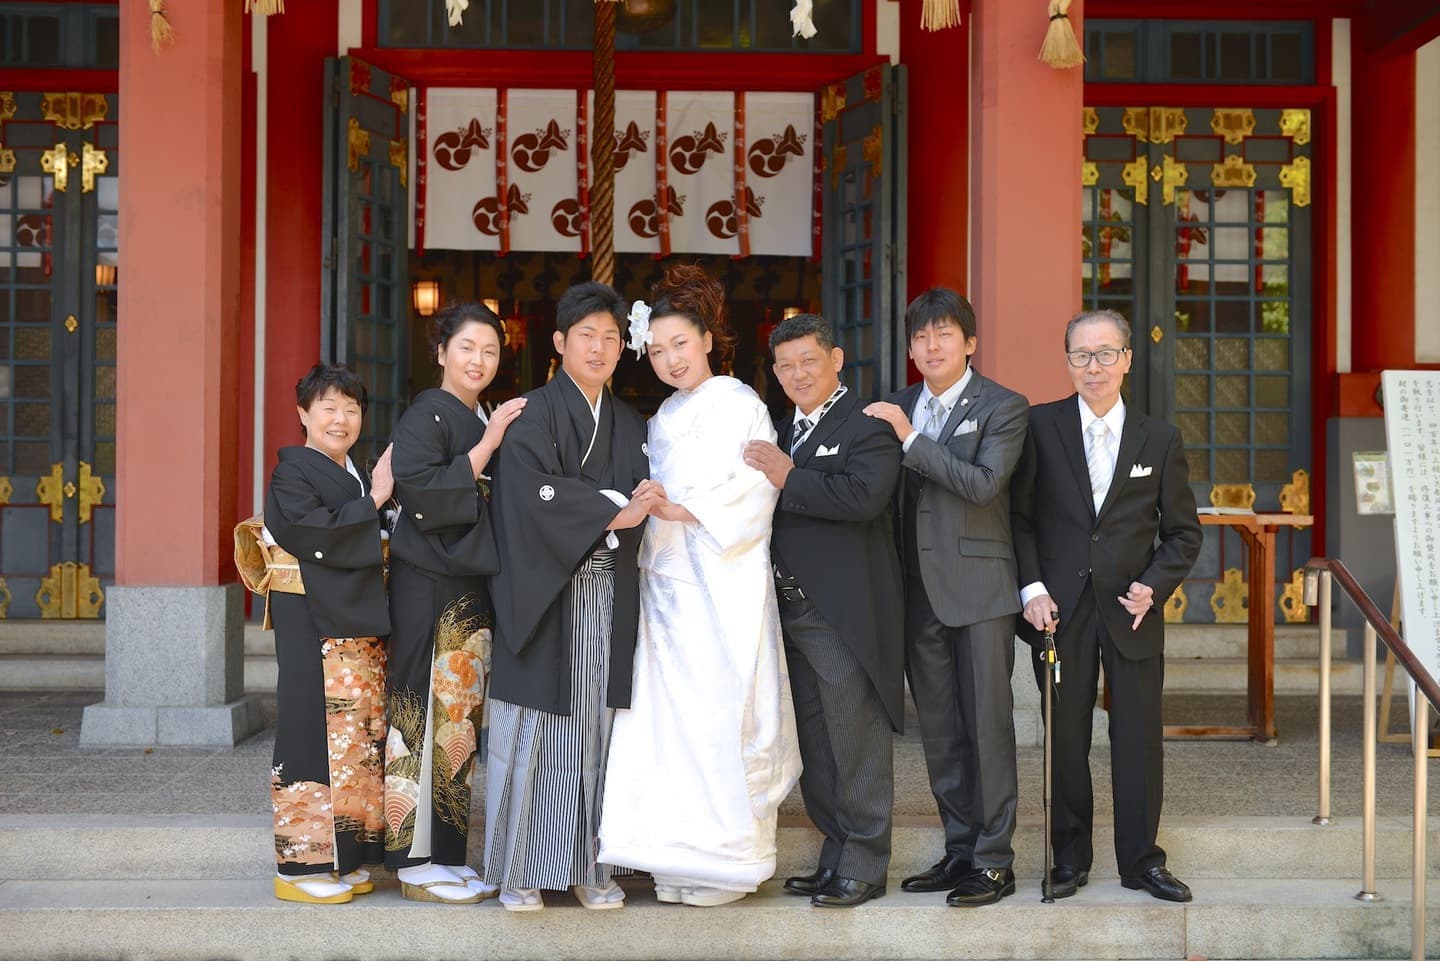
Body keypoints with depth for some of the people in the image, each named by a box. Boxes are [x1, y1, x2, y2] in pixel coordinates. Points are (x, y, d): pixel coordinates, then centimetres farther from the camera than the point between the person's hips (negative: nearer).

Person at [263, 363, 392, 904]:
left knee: (356, 741, 9)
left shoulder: (356, 477, 19)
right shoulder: (292, 473, -5)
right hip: (316, 631, -8)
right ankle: (301, 865, 1)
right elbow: (316, 537, -20)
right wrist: (374, 501, -14)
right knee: (319, 738, -7)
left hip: (360, 627, 8)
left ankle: (341, 859, 17)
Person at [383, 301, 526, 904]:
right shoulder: (425, 414, -7)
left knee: (459, 718, 10)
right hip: (428, 582, -8)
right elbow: (420, 492, -20)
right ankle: (416, 863, -2)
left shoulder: (486, 422, 17)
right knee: (428, 714, -7)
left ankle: (446, 855, 16)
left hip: (472, 582, 8)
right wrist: (486, 445, -18)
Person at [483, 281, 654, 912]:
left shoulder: (629, 423, 17)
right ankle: (520, 870, 5)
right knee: (536, 729, -3)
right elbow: (534, 491, -15)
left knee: (594, 725, 4)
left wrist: (640, 505, -13)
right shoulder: (534, 415, -1)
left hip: (608, 596, 5)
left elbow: (638, 490, 10)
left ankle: (589, 865, 11)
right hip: (546, 594, -4)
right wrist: (611, 510, -15)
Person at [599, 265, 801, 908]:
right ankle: (680, 858, 9)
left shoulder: (739, 404, -3)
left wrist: (682, 510, -15)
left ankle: (725, 859, 1)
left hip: (721, 585, -7)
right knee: (667, 713, 4)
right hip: (665, 583, 7)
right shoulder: (664, 417, 19)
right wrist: (650, 508, 3)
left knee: (716, 713, -7)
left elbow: (750, 494, -11)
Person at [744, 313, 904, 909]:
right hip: (793, 614, 8)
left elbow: (864, 495, -25)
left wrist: (788, 479, -20)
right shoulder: (784, 434, 18)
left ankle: (864, 868, 7)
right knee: (815, 749, 15)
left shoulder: (867, 427, -8)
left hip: (844, 616, -8)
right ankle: (835, 856, 25)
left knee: (857, 748, -1)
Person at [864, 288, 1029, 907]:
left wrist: (912, 440, -17)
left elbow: (983, 483, -17)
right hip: (920, 593, 6)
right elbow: (890, 495, 13)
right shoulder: (899, 408, 13)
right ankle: (960, 850, 21)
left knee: (988, 727, -2)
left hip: (979, 588, -5)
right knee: (939, 733, 11)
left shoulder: (1003, 407, -3)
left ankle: (994, 861, 5)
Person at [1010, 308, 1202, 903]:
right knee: (1065, 739, 6)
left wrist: (1154, 587, -5)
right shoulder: (1039, 427, 0)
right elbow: (1019, 517, 0)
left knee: (1139, 737, 4)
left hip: (1131, 609, 1)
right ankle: (1070, 857, 20)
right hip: (1059, 608, -1)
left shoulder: (1160, 439, 5)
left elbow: (1182, 530, 9)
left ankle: (1141, 859, 18)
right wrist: (1031, 588, -9)